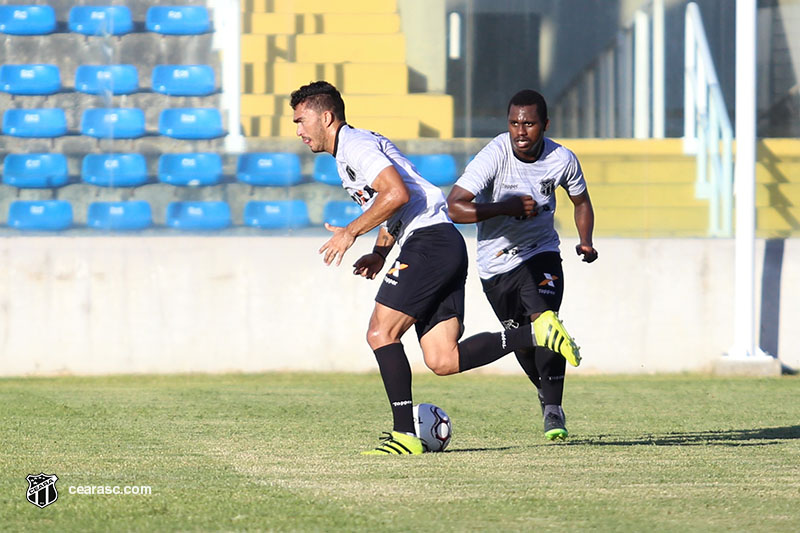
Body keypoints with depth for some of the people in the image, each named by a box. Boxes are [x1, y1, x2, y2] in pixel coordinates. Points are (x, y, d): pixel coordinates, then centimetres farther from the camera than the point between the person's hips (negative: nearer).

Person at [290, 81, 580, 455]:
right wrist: (380, 253, 19)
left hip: (429, 241, -10)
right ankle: (536, 333, -3)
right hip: (447, 247, 10)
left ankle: (405, 434, -9)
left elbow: (397, 193, -21)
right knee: (443, 362, -1)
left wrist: (351, 233, -14)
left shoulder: (355, 146, -7)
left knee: (380, 333, -9)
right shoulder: (352, 149, 25)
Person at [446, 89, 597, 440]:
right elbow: (455, 207, -27)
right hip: (496, 264, 0)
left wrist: (586, 242, -6)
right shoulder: (494, 155, -21)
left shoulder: (562, 160, -10)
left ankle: (552, 409, -13)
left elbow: (581, 201, 11)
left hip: (541, 255, 0)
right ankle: (546, 392, 38)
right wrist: (508, 207, -36)